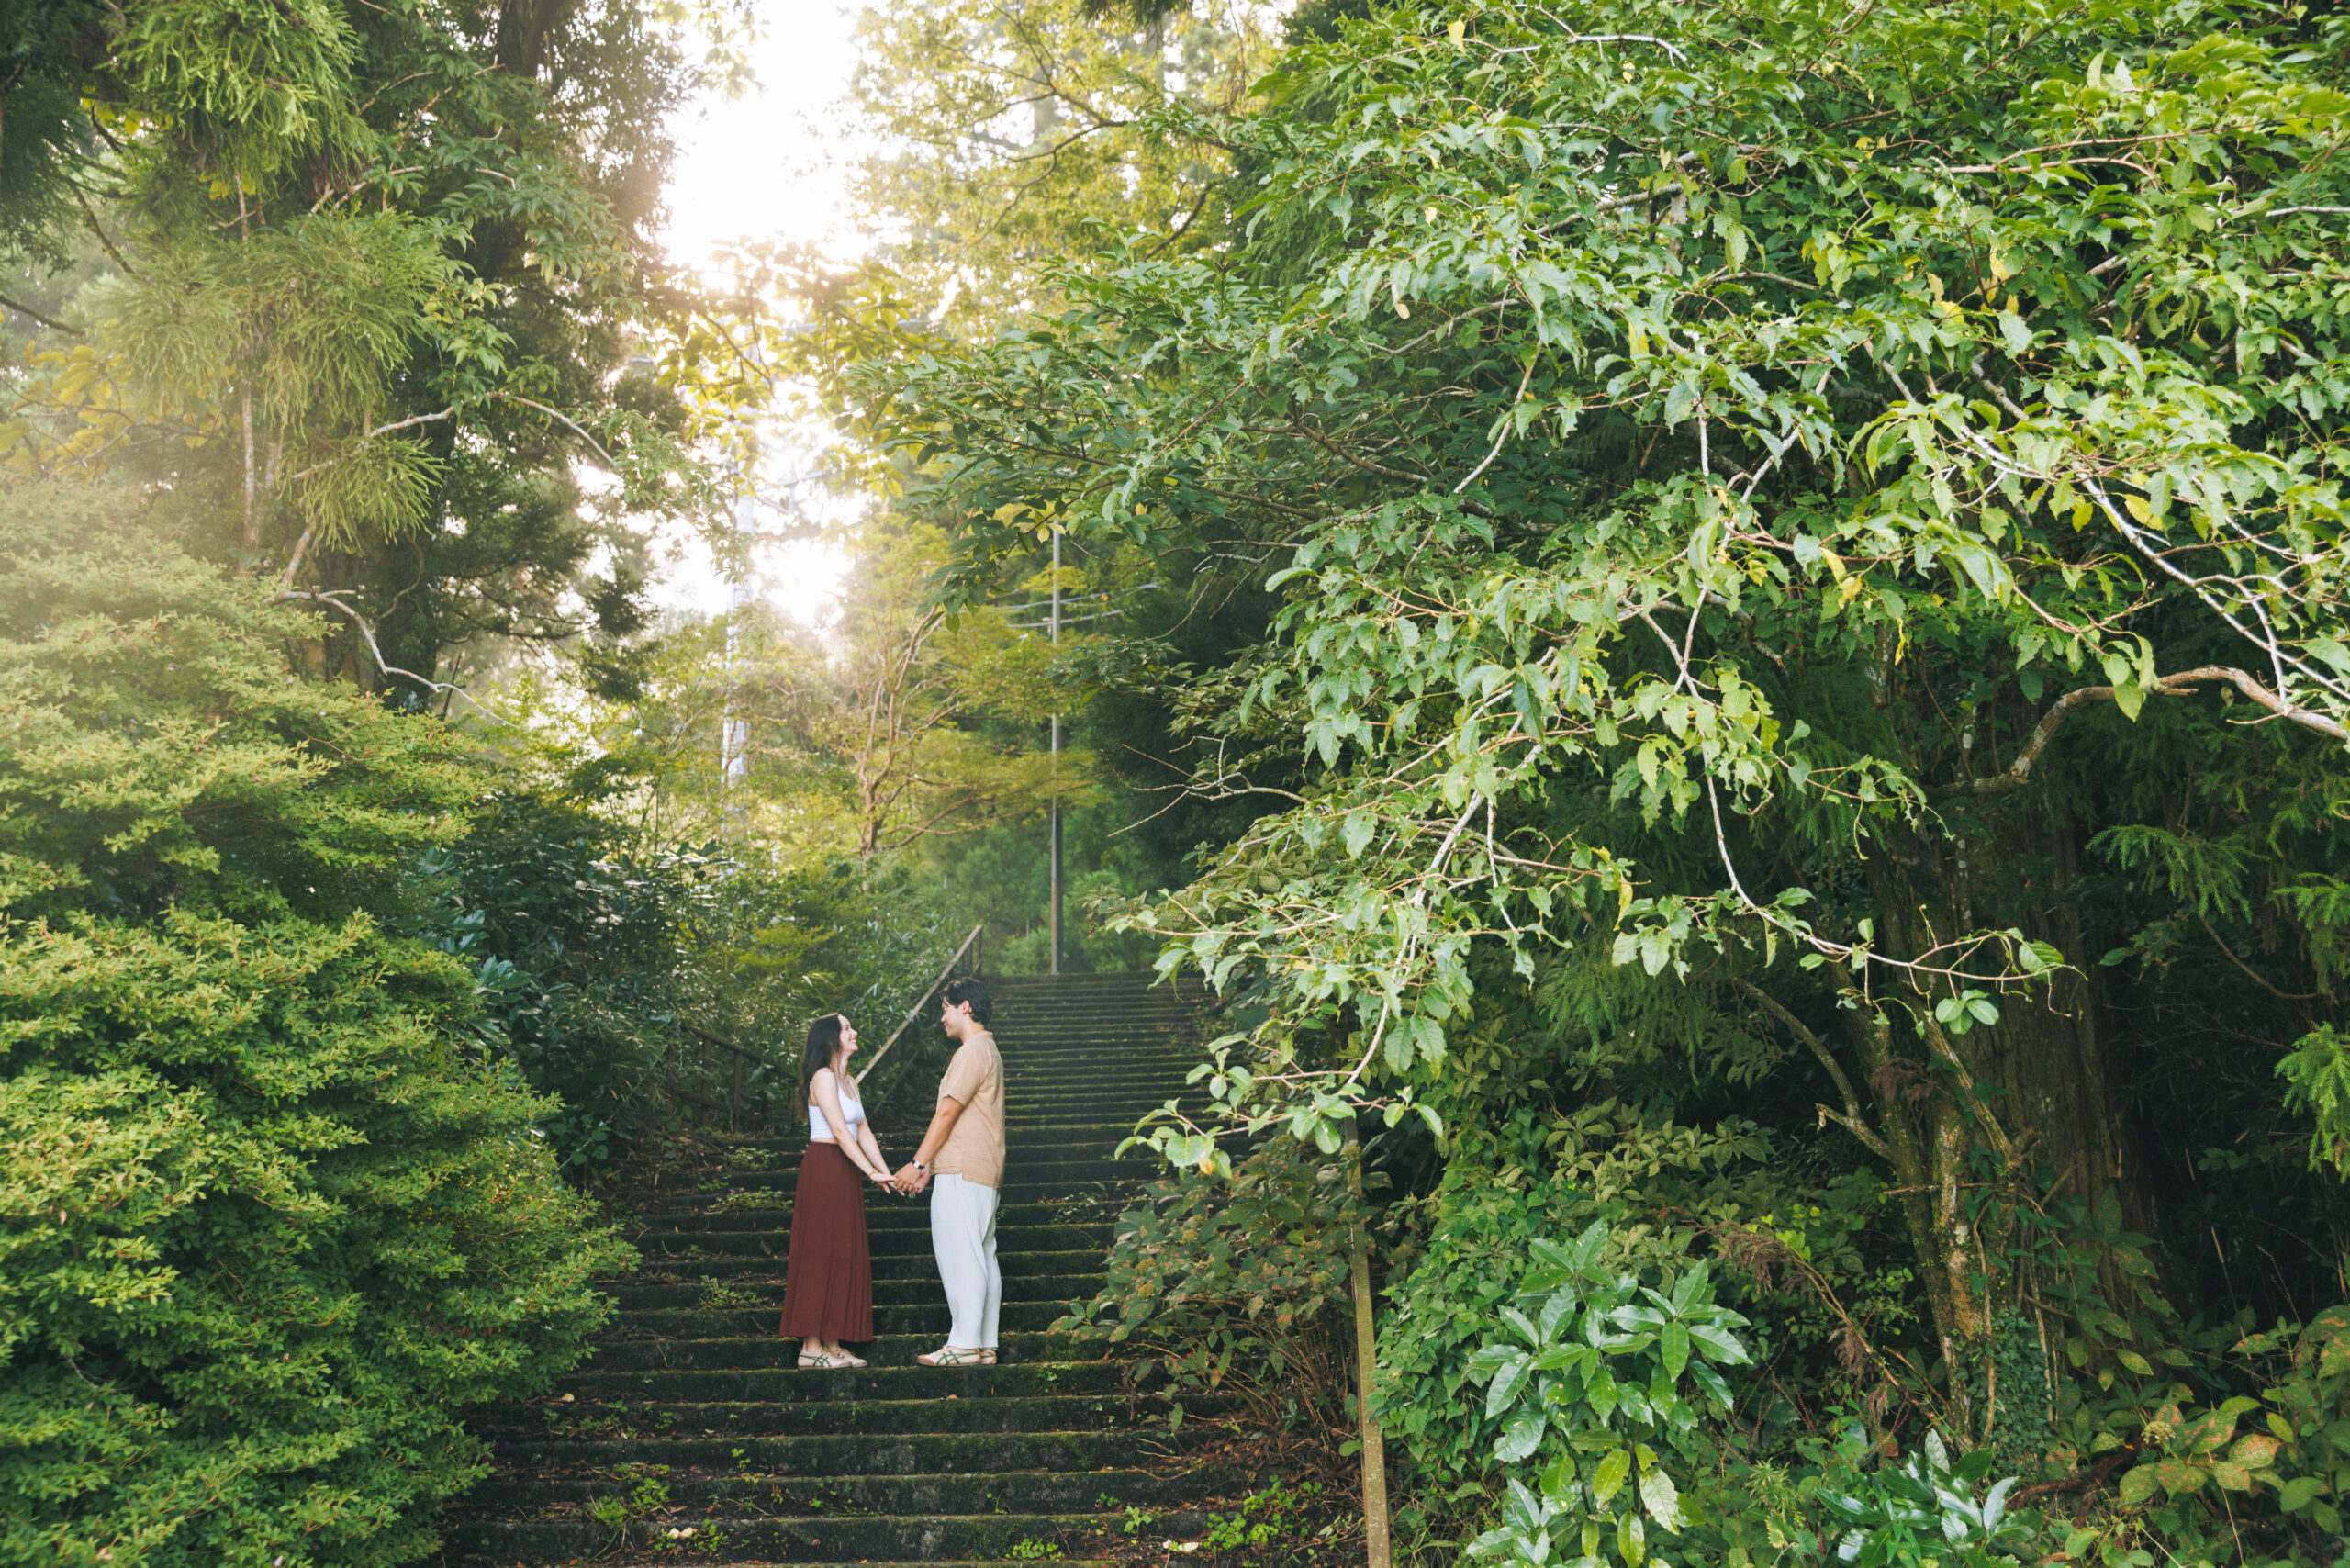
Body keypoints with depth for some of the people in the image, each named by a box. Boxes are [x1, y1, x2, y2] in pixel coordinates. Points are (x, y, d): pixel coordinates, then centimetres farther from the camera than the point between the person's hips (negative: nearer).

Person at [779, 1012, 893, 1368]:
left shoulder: (849, 1082, 17)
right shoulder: (824, 1077, -11)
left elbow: (862, 1132, 13)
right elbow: (840, 1131, -18)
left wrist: (886, 1172, 4)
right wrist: (872, 1172, -21)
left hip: (845, 1175, 9)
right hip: (823, 1169, -9)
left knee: (843, 1256, 8)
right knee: (820, 1255, -7)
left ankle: (832, 1344, 10)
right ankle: (811, 1347, -5)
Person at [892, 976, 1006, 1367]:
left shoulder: (973, 1051, -11)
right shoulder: (987, 1050, 22)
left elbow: (948, 1113, -15)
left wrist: (917, 1163, -12)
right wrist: (930, 1165, 20)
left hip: (962, 1173, -10)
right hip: (982, 1173, 10)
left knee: (961, 1256, -9)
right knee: (981, 1257, 8)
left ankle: (964, 1345, -9)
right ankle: (986, 1346, 9)